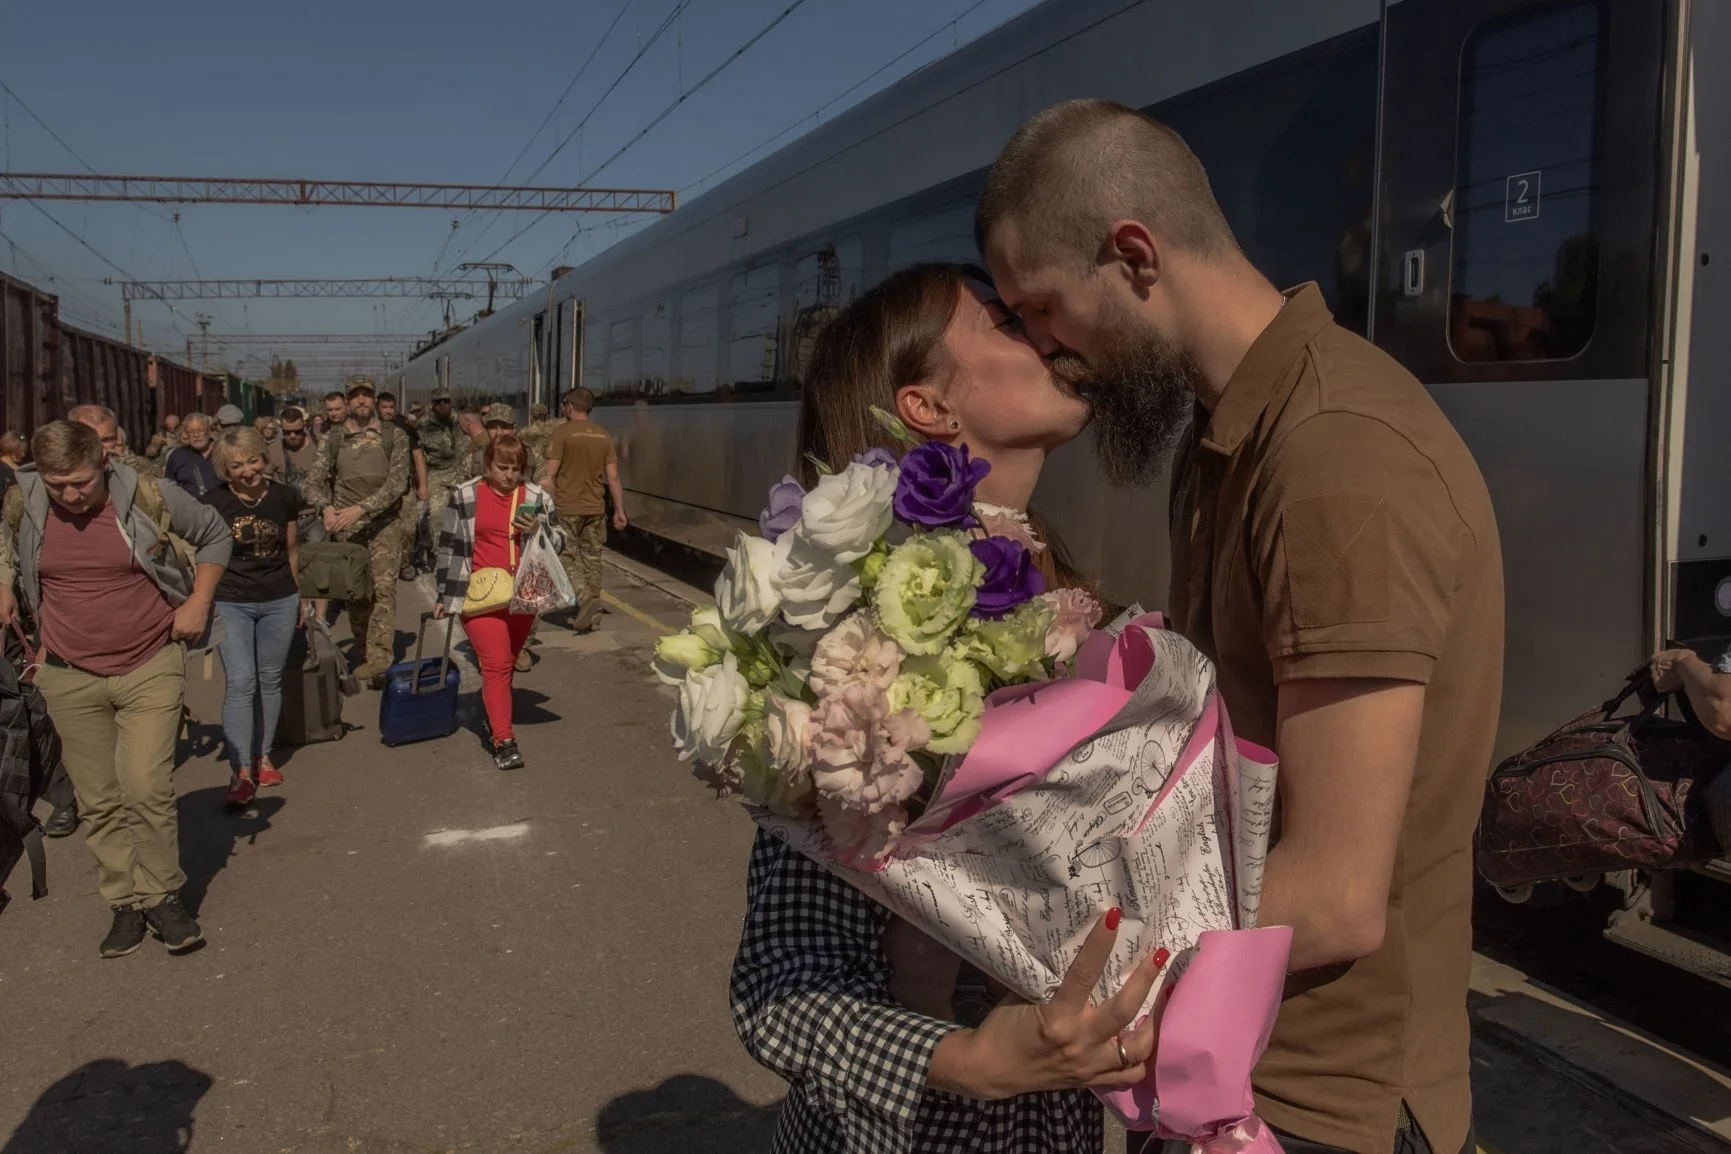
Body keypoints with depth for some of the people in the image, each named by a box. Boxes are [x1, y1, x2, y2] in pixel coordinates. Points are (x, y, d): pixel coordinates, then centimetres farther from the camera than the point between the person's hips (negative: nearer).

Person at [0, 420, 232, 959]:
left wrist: (198, 602, -3)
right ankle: (126, 903, 22)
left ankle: (163, 894, 9)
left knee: (147, 788, -11)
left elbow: (214, 534, 4)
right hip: (71, 678, 3)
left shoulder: (148, 495, -12)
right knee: (99, 802, 8)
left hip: (150, 668, -3)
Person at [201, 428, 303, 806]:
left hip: (279, 601, 3)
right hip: (230, 603, -3)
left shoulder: (283, 497, -2)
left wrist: (297, 597, 17)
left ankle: (263, 756, 26)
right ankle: (241, 772, -9)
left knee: (270, 679, 12)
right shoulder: (213, 503, -10)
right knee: (240, 681, -11)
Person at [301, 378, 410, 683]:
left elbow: (397, 483, -8)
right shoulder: (332, 439, 8)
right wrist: (325, 507, -19)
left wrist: (360, 508, -19)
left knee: (382, 588, -15)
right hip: (345, 527, 3)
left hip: (383, 524, -2)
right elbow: (314, 480, 3)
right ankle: (365, 654, 14)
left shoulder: (393, 437, 1)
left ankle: (379, 658, -22)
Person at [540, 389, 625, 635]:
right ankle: (592, 615, 14)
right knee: (592, 560, 11)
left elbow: (550, 474, -11)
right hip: (595, 509, 5)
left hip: (567, 507, -5)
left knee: (566, 557, 4)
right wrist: (619, 510, 10)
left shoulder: (563, 432, -8)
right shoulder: (604, 436, 6)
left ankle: (584, 597, -18)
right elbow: (613, 477, 5)